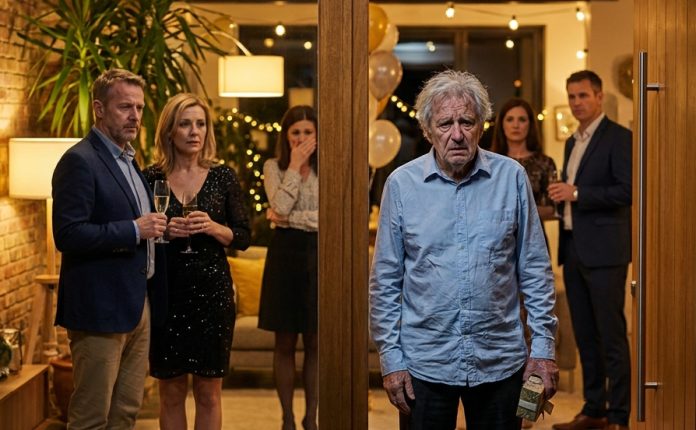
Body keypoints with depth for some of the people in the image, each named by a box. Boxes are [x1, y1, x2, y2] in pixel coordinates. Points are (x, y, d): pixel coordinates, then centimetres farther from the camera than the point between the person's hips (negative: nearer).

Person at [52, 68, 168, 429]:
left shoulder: (128, 161, 17)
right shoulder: (80, 161, -13)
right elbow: (67, 235, -20)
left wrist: (153, 227, 9)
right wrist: (134, 230, -20)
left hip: (138, 303, 9)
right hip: (101, 307, -9)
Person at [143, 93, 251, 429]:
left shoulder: (223, 177, 3)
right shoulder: (151, 178, 2)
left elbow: (243, 238, 4)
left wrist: (214, 228, -14)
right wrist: (163, 233, -13)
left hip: (212, 291, 0)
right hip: (166, 291, 0)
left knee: (209, 392, 6)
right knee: (170, 391, 6)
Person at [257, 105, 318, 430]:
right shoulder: (274, 167, 4)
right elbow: (281, 205, -13)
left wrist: (289, 220, -11)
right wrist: (294, 165, -10)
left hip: (318, 257, 0)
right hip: (285, 257, 0)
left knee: (314, 344, 6)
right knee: (285, 344, 6)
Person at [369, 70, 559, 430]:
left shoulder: (511, 177, -1)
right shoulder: (402, 184, -3)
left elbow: (535, 271, 4)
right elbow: (385, 281, 1)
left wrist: (543, 346, 1)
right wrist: (391, 358, -2)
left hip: (500, 362, 1)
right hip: (424, 365, 0)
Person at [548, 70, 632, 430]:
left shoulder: (618, 138, -7)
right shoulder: (572, 142, 19)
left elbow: (627, 190, -16)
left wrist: (576, 193, -18)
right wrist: (560, 197, 6)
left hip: (604, 251, -8)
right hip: (573, 249, 8)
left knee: (611, 335, -5)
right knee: (585, 335, 10)